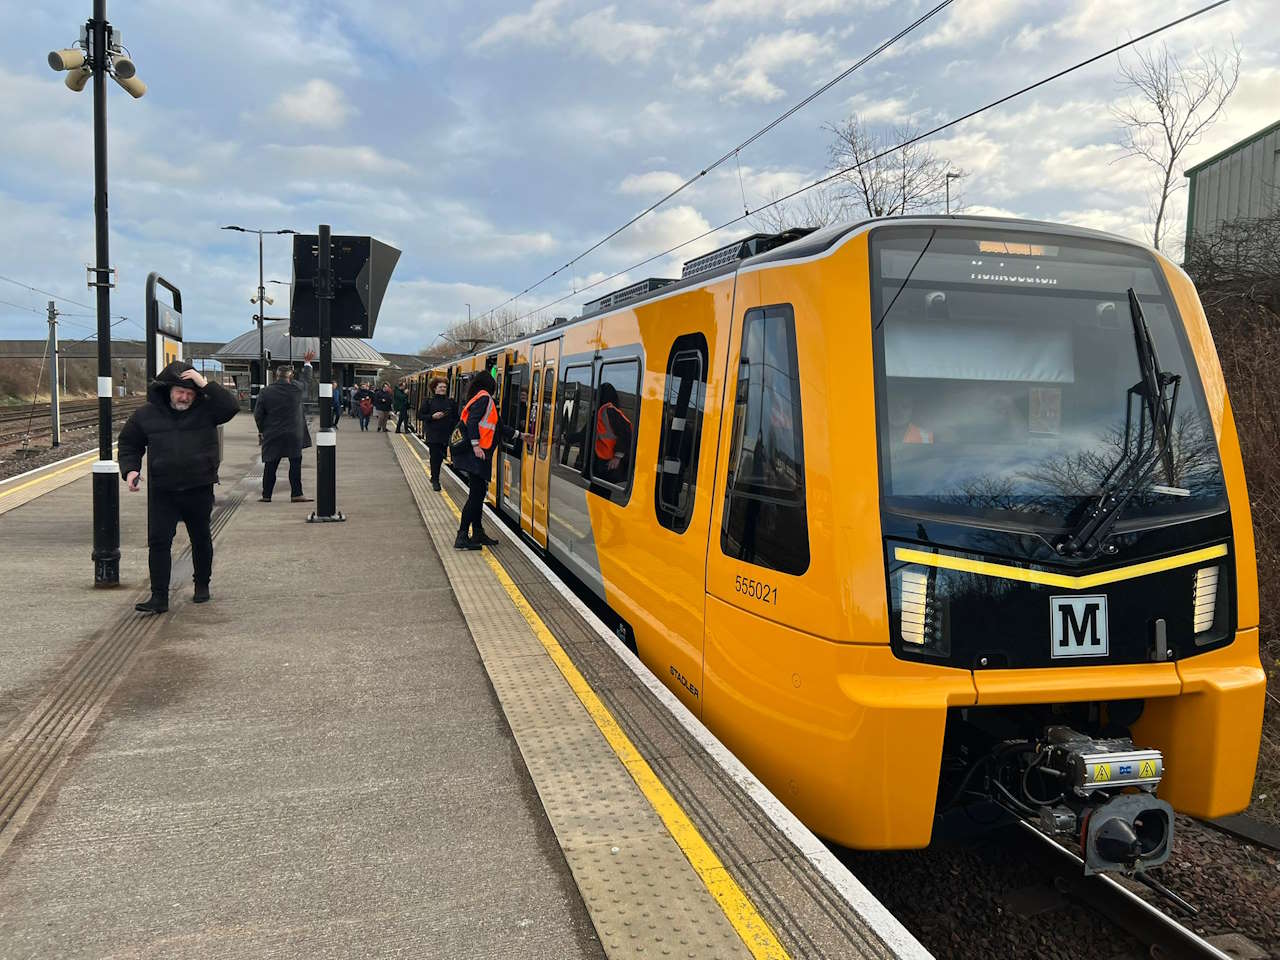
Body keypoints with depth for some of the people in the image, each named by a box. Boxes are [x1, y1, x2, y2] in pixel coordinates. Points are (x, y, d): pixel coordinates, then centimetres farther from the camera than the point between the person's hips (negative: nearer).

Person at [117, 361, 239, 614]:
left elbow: (232, 406, -19)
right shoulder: (146, 414, 4)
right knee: (158, 542, -5)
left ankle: (202, 585, 34)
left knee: (201, 538, 14)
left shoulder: (206, 409, -2)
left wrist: (205, 384, -22)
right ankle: (159, 597, 0)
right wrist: (130, 469, -2)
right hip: (162, 491, 1)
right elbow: (129, 443, 13)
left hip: (200, 490, -1)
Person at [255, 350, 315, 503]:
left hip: (272, 436, 2)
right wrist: (307, 363, 28)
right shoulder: (297, 389, -7)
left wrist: (262, 431, 15)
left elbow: (258, 415, 1)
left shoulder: (265, 392, -3)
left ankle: (266, 495, 14)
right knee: (295, 464, 3)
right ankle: (296, 495, 1)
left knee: (270, 466, 9)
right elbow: (307, 382, 16)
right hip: (294, 436, -2)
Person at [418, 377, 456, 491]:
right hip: (432, 434, -3)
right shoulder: (428, 400, -1)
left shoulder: (450, 401, 6)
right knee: (435, 457, -2)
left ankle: (434, 477, 28)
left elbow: (456, 417, 13)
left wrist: (452, 428, -3)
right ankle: (435, 481, 6)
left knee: (440, 457, 9)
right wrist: (432, 417, -15)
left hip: (446, 434, 3)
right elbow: (420, 415, -1)